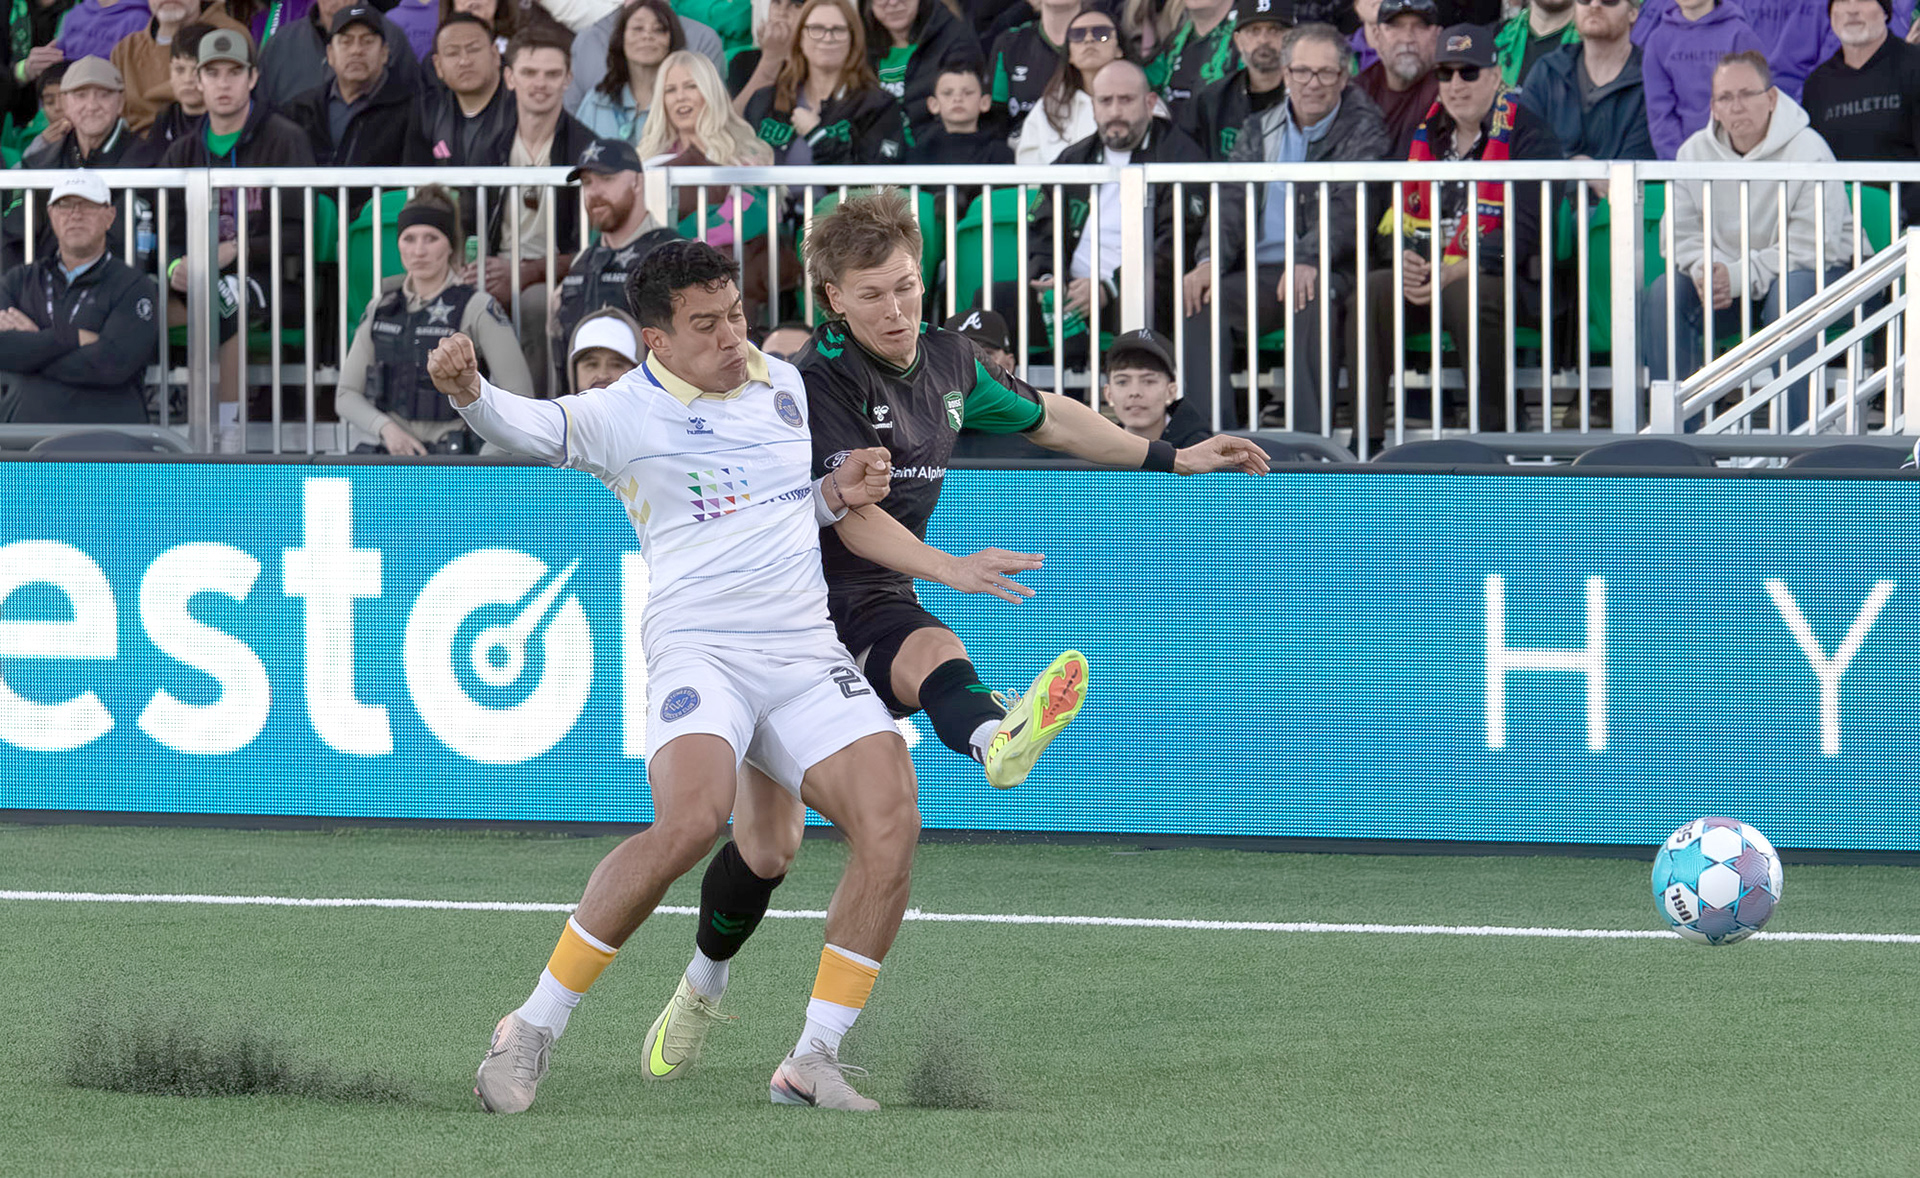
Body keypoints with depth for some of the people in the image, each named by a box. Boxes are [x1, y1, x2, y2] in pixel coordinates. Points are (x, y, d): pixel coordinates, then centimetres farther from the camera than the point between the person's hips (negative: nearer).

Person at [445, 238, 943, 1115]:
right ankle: (534, 1031, -17)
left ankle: (814, 1062, -6)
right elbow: (535, 428, -15)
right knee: (690, 821, -30)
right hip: (698, 644, -6)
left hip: (808, 652, 6)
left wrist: (840, 496, 12)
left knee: (891, 822, -15)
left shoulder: (785, 385, 18)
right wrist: (469, 392, -35)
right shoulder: (626, 413, 0)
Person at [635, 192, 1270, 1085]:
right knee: (768, 844, -4)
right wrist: (950, 568, -42)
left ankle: (997, 742, -70)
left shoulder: (947, 361, 5)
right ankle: (704, 983, 24)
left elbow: (1045, 417, 24)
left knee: (931, 653, -35)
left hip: (871, 608, 4)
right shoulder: (820, 381, -17)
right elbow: (849, 514, -28)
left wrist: (1173, 459, 26)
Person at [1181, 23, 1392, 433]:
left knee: (1314, 301, -38)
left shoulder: (1364, 130, 5)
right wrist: (1211, 260, -13)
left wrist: (1308, 260, -30)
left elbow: (1350, 207, -11)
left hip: (1329, 272, -4)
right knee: (1197, 299, -23)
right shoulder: (1259, 131, 19)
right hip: (1260, 272, 4)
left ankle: (1308, 440, -38)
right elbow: (1232, 203, 8)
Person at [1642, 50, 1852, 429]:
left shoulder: (1808, 150, -17)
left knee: (1789, 295, -38)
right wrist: (1703, 268, -22)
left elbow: (1814, 245, -22)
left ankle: (1791, 430, -33)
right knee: (1662, 295, -19)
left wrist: (1741, 276, -28)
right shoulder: (1695, 151, 1)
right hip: (1725, 274, 5)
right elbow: (1680, 232, 2)